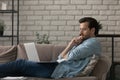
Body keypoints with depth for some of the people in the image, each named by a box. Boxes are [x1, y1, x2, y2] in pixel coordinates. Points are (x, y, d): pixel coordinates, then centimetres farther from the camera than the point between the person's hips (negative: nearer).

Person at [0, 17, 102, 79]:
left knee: (21, 64, -8)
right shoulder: (82, 43, 27)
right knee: (21, 66, 0)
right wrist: (71, 44, 3)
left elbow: (72, 56, -16)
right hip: (58, 66, 9)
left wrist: (64, 57, 7)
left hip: (61, 71, -9)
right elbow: (61, 57, 18)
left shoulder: (93, 42, -2)